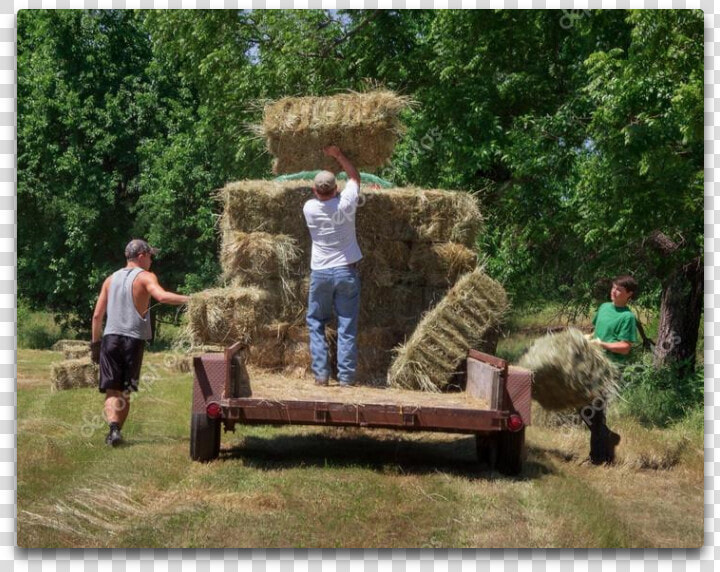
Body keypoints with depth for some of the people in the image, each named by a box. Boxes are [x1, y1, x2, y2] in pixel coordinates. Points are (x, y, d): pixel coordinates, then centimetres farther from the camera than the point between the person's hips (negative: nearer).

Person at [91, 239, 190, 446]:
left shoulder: (111, 279, 14)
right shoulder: (145, 277, -2)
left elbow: (97, 315, 12)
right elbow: (161, 296, -24)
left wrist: (95, 343, 18)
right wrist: (190, 299, -27)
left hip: (110, 338, 3)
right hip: (134, 339, -3)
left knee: (112, 390, 0)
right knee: (125, 391, 11)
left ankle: (113, 428, -21)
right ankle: (116, 430, 13)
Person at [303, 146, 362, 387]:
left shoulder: (309, 208, -8)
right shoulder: (345, 203, -11)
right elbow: (355, 176, 8)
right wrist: (338, 154, 12)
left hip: (320, 273, 1)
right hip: (346, 271, -1)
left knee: (316, 323, 13)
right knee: (347, 327, 3)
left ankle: (321, 374, 5)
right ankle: (346, 376, 2)